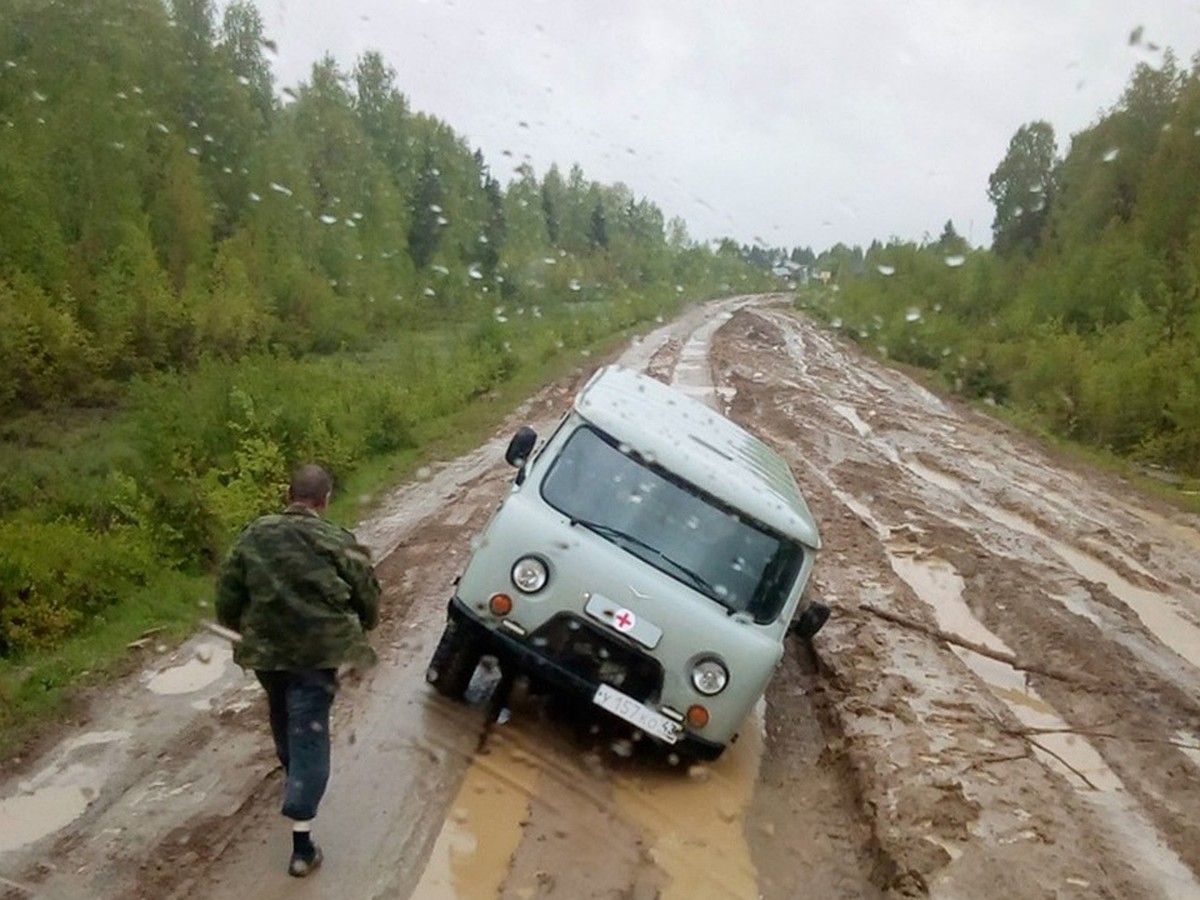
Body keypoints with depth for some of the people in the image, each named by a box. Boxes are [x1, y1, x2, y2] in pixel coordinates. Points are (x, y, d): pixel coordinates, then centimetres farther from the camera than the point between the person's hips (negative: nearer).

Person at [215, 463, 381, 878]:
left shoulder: (253, 536, 0)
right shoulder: (337, 542, -10)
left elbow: (227, 598, 4)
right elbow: (367, 596, -2)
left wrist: (245, 628, 24)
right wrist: (364, 624, 20)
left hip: (265, 650, 4)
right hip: (317, 652, -4)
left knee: (283, 719, 29)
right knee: (308, 736, -1)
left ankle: (294, 774, 55)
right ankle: (301, 842, -2)